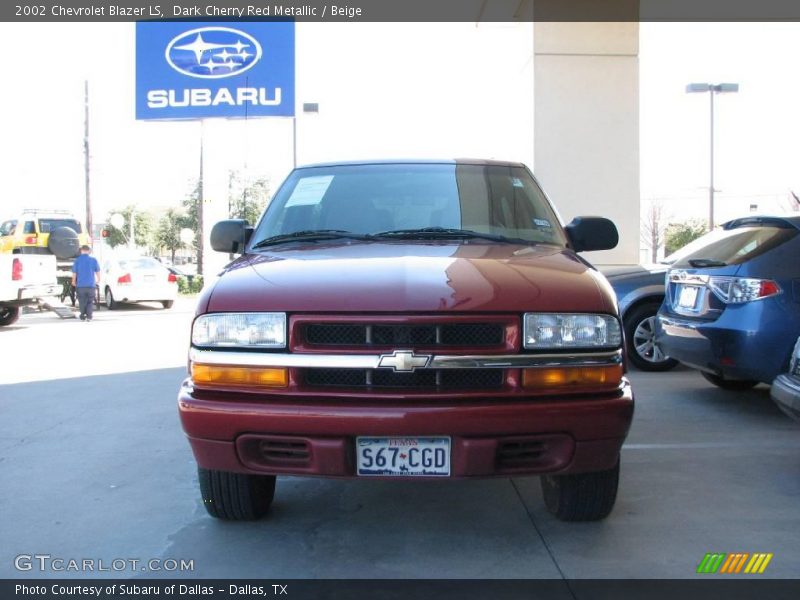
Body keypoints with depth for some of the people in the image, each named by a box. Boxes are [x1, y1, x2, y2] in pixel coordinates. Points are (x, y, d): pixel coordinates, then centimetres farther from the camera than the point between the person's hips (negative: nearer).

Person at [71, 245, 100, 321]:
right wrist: (98, 280, 24)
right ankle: (89, 316, 0)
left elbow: (74, 273, 1)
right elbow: (98, 271, 5)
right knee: (90, 301, 8)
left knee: (82, 301, 11)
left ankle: (83, 316, 12)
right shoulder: (94, 260, -2)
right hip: (91, 284, 0)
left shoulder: (77, 260, -3)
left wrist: (74, 282, 19)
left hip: (80, 284, 0)